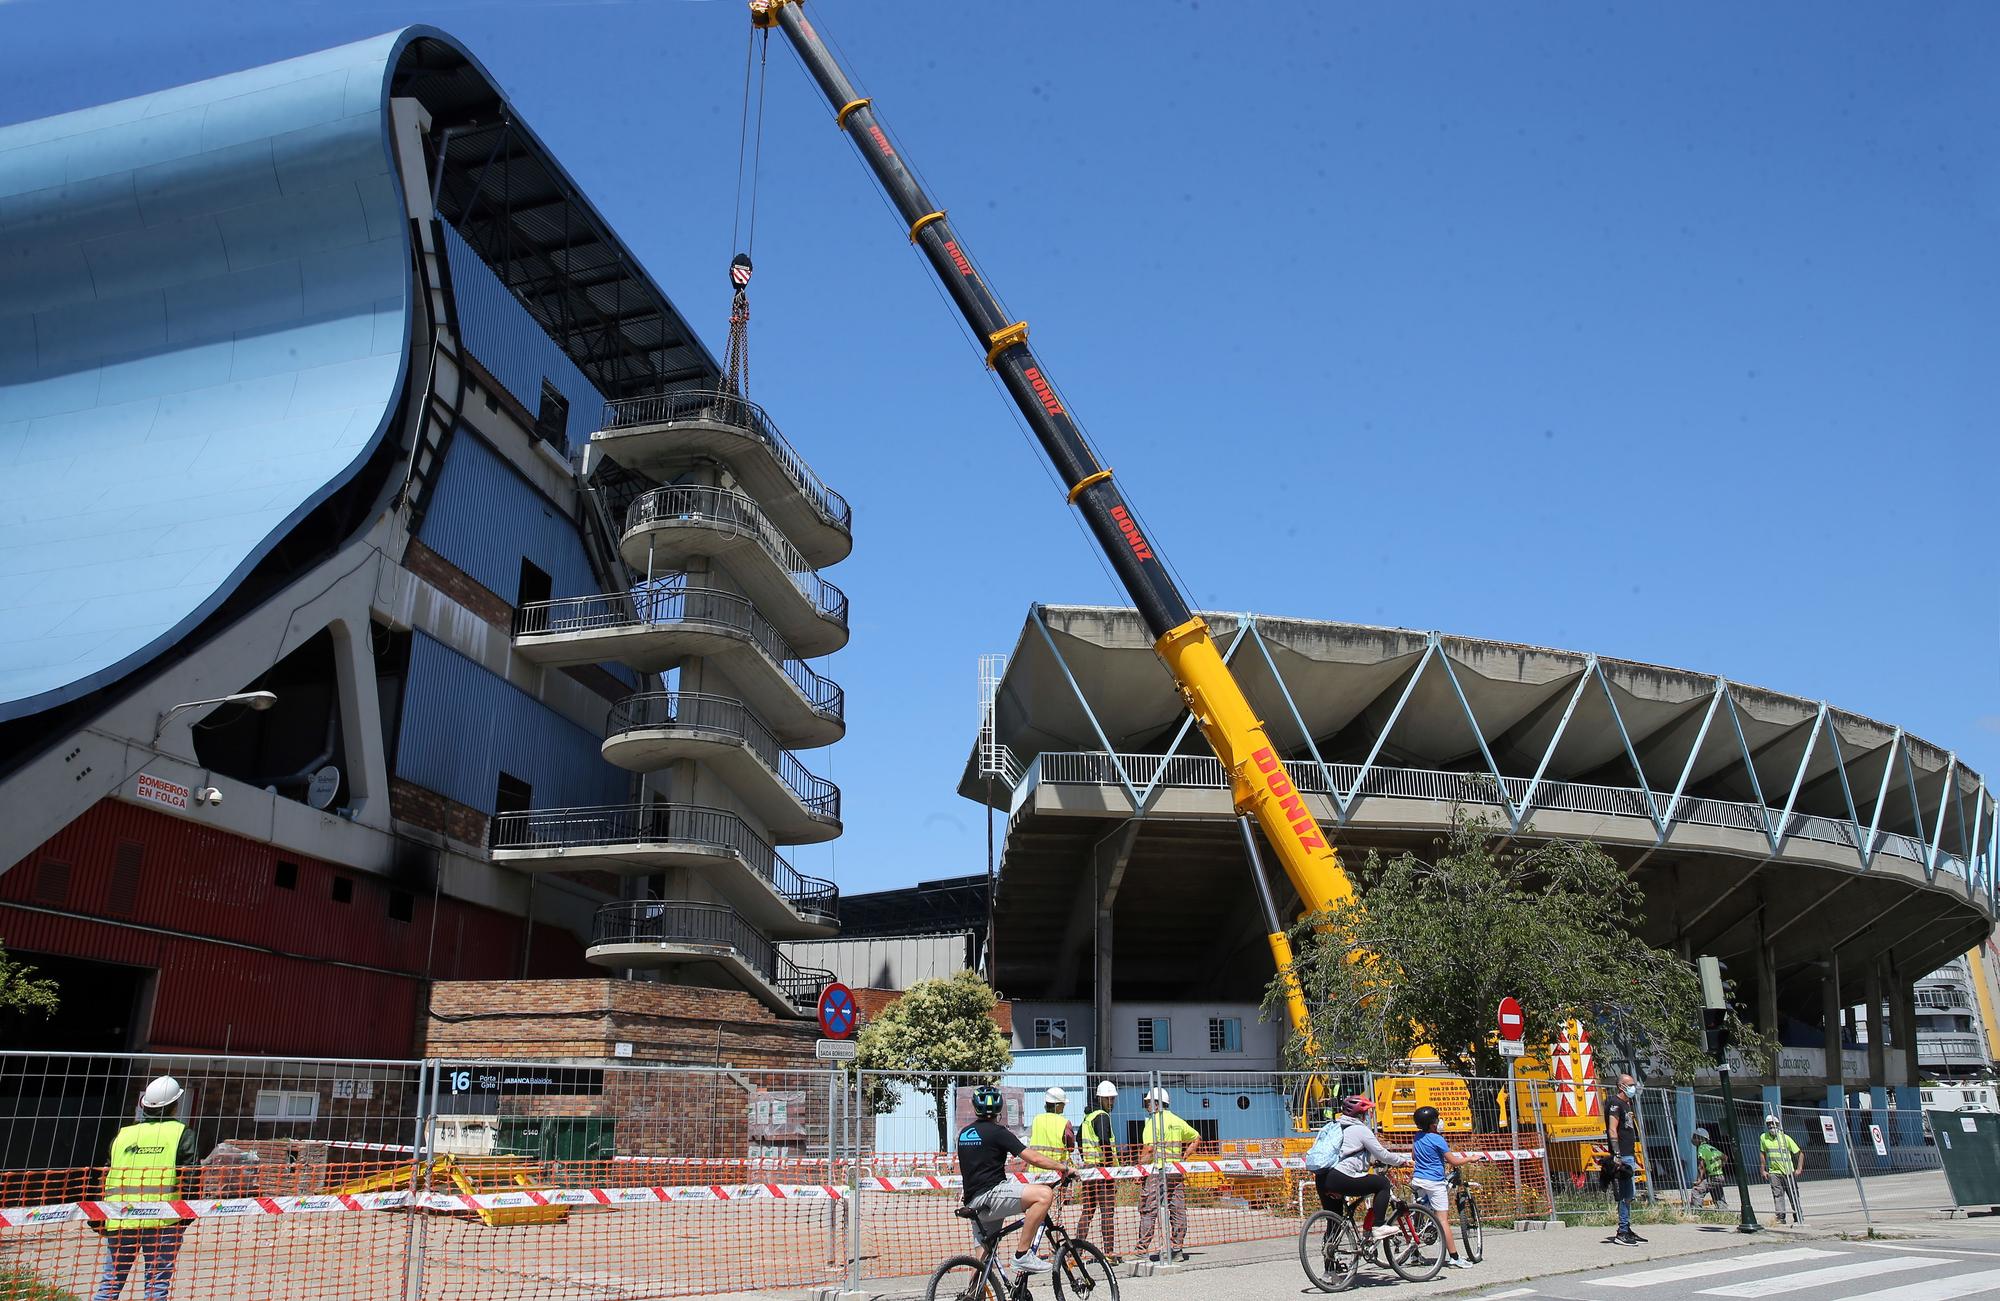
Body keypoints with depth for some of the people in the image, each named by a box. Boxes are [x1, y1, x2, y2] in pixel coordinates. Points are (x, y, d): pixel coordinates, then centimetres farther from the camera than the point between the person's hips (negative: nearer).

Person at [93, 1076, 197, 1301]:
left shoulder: (123, 1135, 12)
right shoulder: (181, 1133, 0)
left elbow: (104, 1178, 12)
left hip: (119, 1221, 4)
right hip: (162, 1220, -3)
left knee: (109, 1282, 13)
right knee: (157, 1282, 1)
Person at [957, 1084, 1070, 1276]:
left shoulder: (964, 1134, 15)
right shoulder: (997, 1131, -8)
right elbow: (1034, 1159, -11)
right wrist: (1063, 1167, 0)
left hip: (973, 1203, 9)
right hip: (990, 1195, -9)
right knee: (1044, 1194, -20)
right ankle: (1022, 1254, -20)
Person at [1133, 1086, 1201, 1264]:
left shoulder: (1153, 1121, -7)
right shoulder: (1177, 1121, 14)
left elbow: (1150, 1149, -16)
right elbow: (1197, 1138, 24)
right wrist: (1184, 1156, 20)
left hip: (1157, 1171, -6)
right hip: (1177, 1172, 6)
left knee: (1148, 1211, -2)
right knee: (1178, 1211, 8)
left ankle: (1143, 1250, -2)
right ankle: (1177, 1249, 11)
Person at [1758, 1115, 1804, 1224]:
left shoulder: (1785, 1138, -6)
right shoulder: (1763, 1137, 3)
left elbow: (1800, 1154, -1)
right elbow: (1762, 1154, 14)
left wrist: (1798, 1169, -9)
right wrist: (1763, 1170, 10)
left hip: (1788, 1172, -2)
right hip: (1774, 1172, 2)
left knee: (1793, 1196, 3)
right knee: (1777, 1195, -7)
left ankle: (1799, 1218, 15)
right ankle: (1780, 1218, -6)